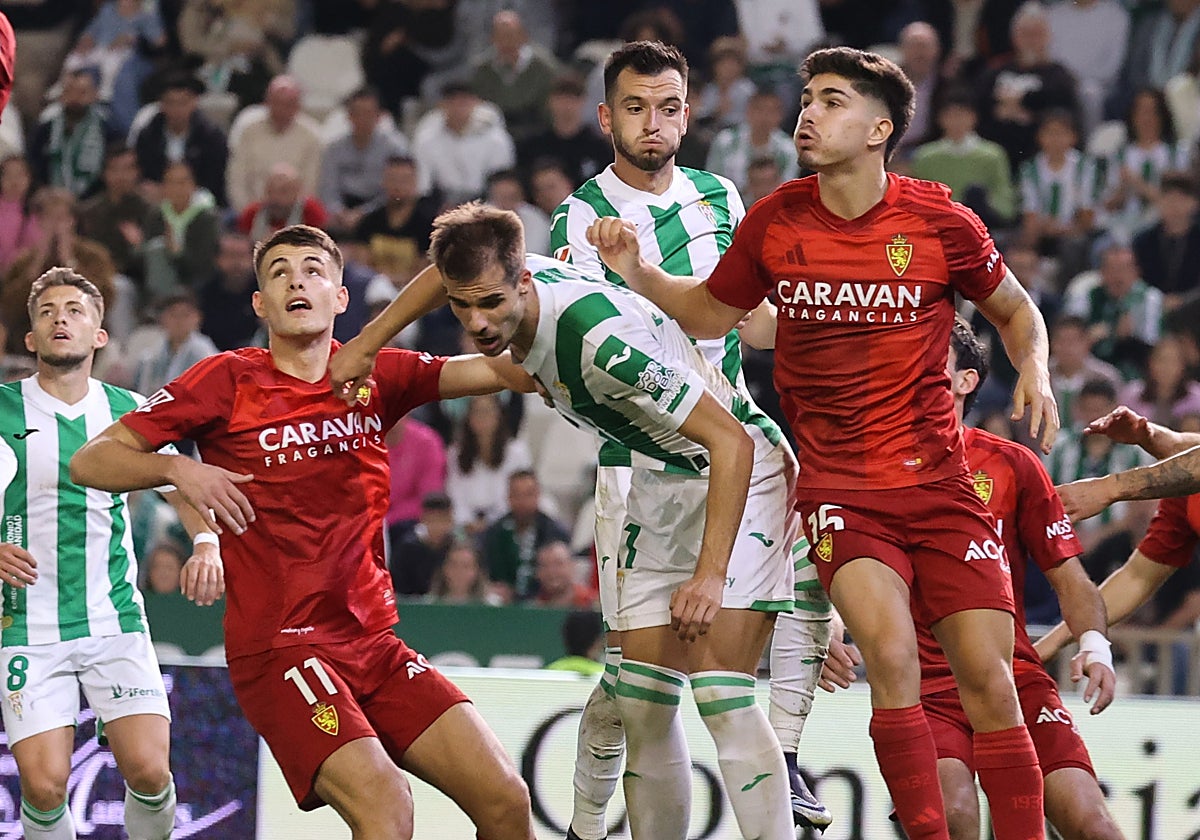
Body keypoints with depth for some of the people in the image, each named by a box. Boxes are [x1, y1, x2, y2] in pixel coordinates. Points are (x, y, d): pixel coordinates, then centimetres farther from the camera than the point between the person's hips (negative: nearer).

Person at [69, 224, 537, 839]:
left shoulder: (374, 376, 9)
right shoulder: (230, 380, -1)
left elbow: (498, 369, -2)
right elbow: (89, 461, 1)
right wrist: (177, 469, -17)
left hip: (374, 642, 5)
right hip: (278, 645, -5)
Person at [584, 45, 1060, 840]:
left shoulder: (939, 221, -4)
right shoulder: (777, 221, 0)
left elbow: (1015, 309, 12)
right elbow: (712, 311, 17)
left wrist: (1035, 370, -7)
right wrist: (636, 271, 2)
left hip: (939, 477, 0)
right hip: (836, 484, 0)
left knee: (988, 674, -4)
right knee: (891, 652, -23)